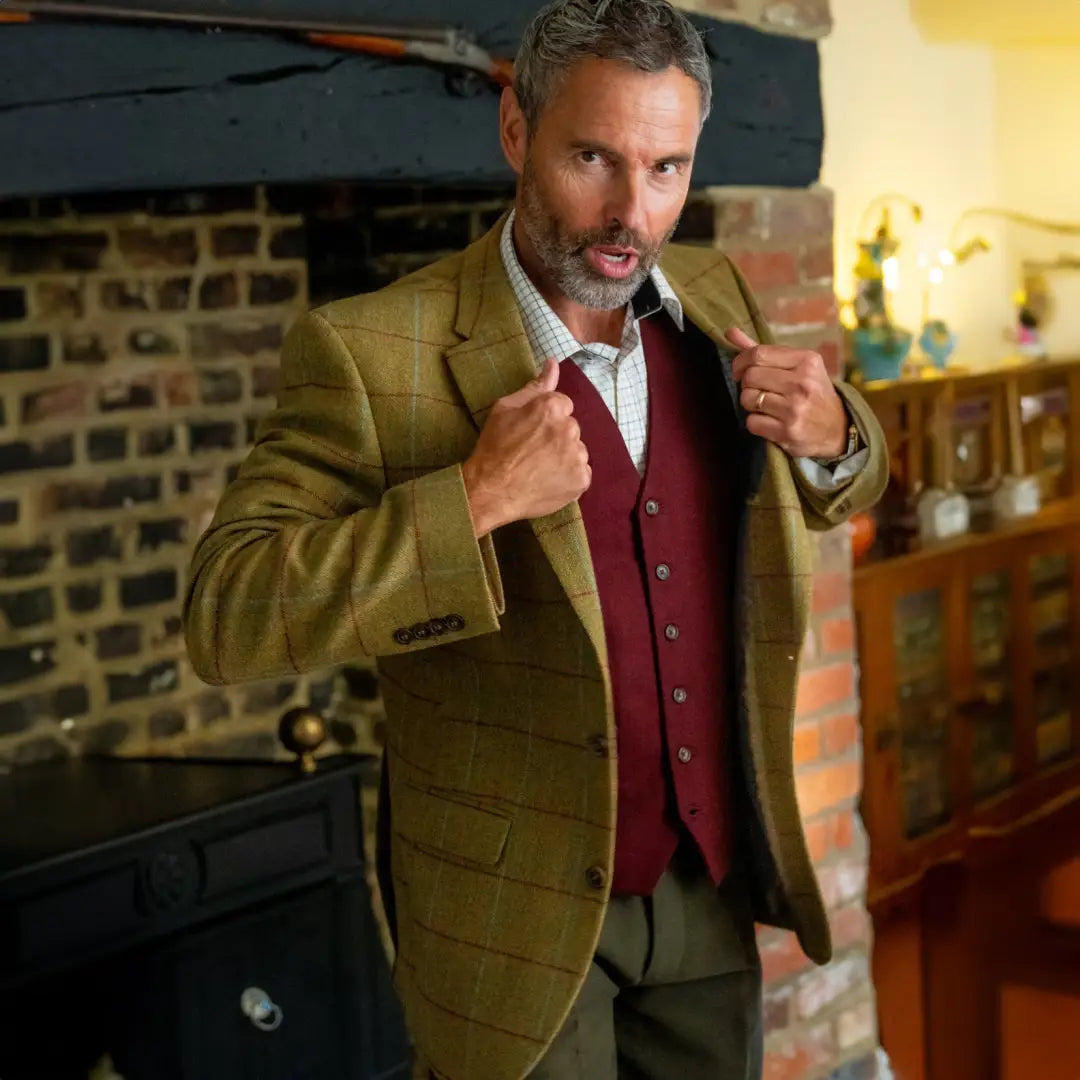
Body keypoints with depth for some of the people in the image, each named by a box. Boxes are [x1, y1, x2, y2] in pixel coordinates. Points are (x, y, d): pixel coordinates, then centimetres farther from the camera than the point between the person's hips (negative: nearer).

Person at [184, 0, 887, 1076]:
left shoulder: (712, 299, 0)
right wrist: (473, 501, -32)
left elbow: (833, 491, 15)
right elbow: (223, 618, -22)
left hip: (713, 884, 5)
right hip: (520, 908, -5)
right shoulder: (369, 353, -17)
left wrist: (831, 432, -9)